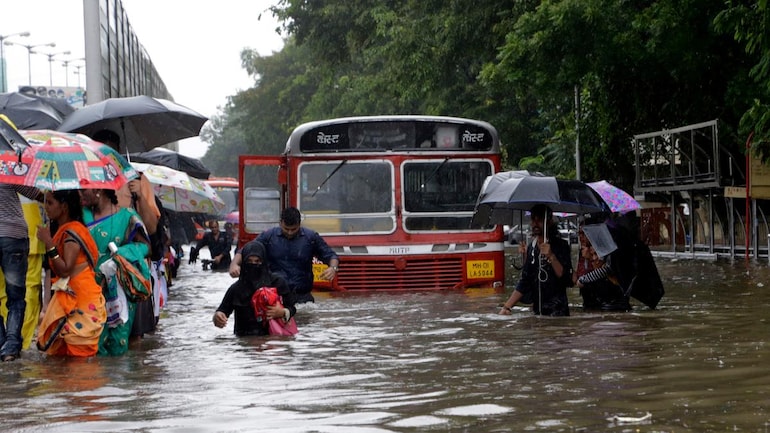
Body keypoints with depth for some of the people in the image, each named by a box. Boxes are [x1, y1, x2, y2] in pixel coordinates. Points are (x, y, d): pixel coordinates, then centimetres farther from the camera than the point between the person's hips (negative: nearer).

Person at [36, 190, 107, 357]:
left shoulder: (72, 231, -14)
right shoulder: (60, 230, 14)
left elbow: (65, 270, -23)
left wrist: (49, 242, -23)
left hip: (82, 296, -9)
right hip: (67, 296, 9)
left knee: (79, 350, -6)